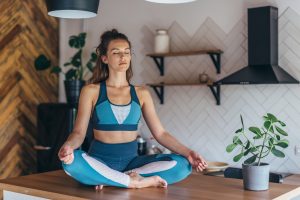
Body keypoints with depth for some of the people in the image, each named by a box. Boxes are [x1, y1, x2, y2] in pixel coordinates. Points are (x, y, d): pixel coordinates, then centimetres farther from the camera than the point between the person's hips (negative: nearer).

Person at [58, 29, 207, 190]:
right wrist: (68, 146, -29)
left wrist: (188, 153, -10)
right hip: (100, 162, -3)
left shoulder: (141, 94, 8)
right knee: (71, 162, -36)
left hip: (131, 161, 3)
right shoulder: (91, 91, 1)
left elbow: (160, 133, 4)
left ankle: (112, 179, -21)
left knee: (182, 164, -20)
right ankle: (135, 181, -24)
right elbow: (79, 132, -5)